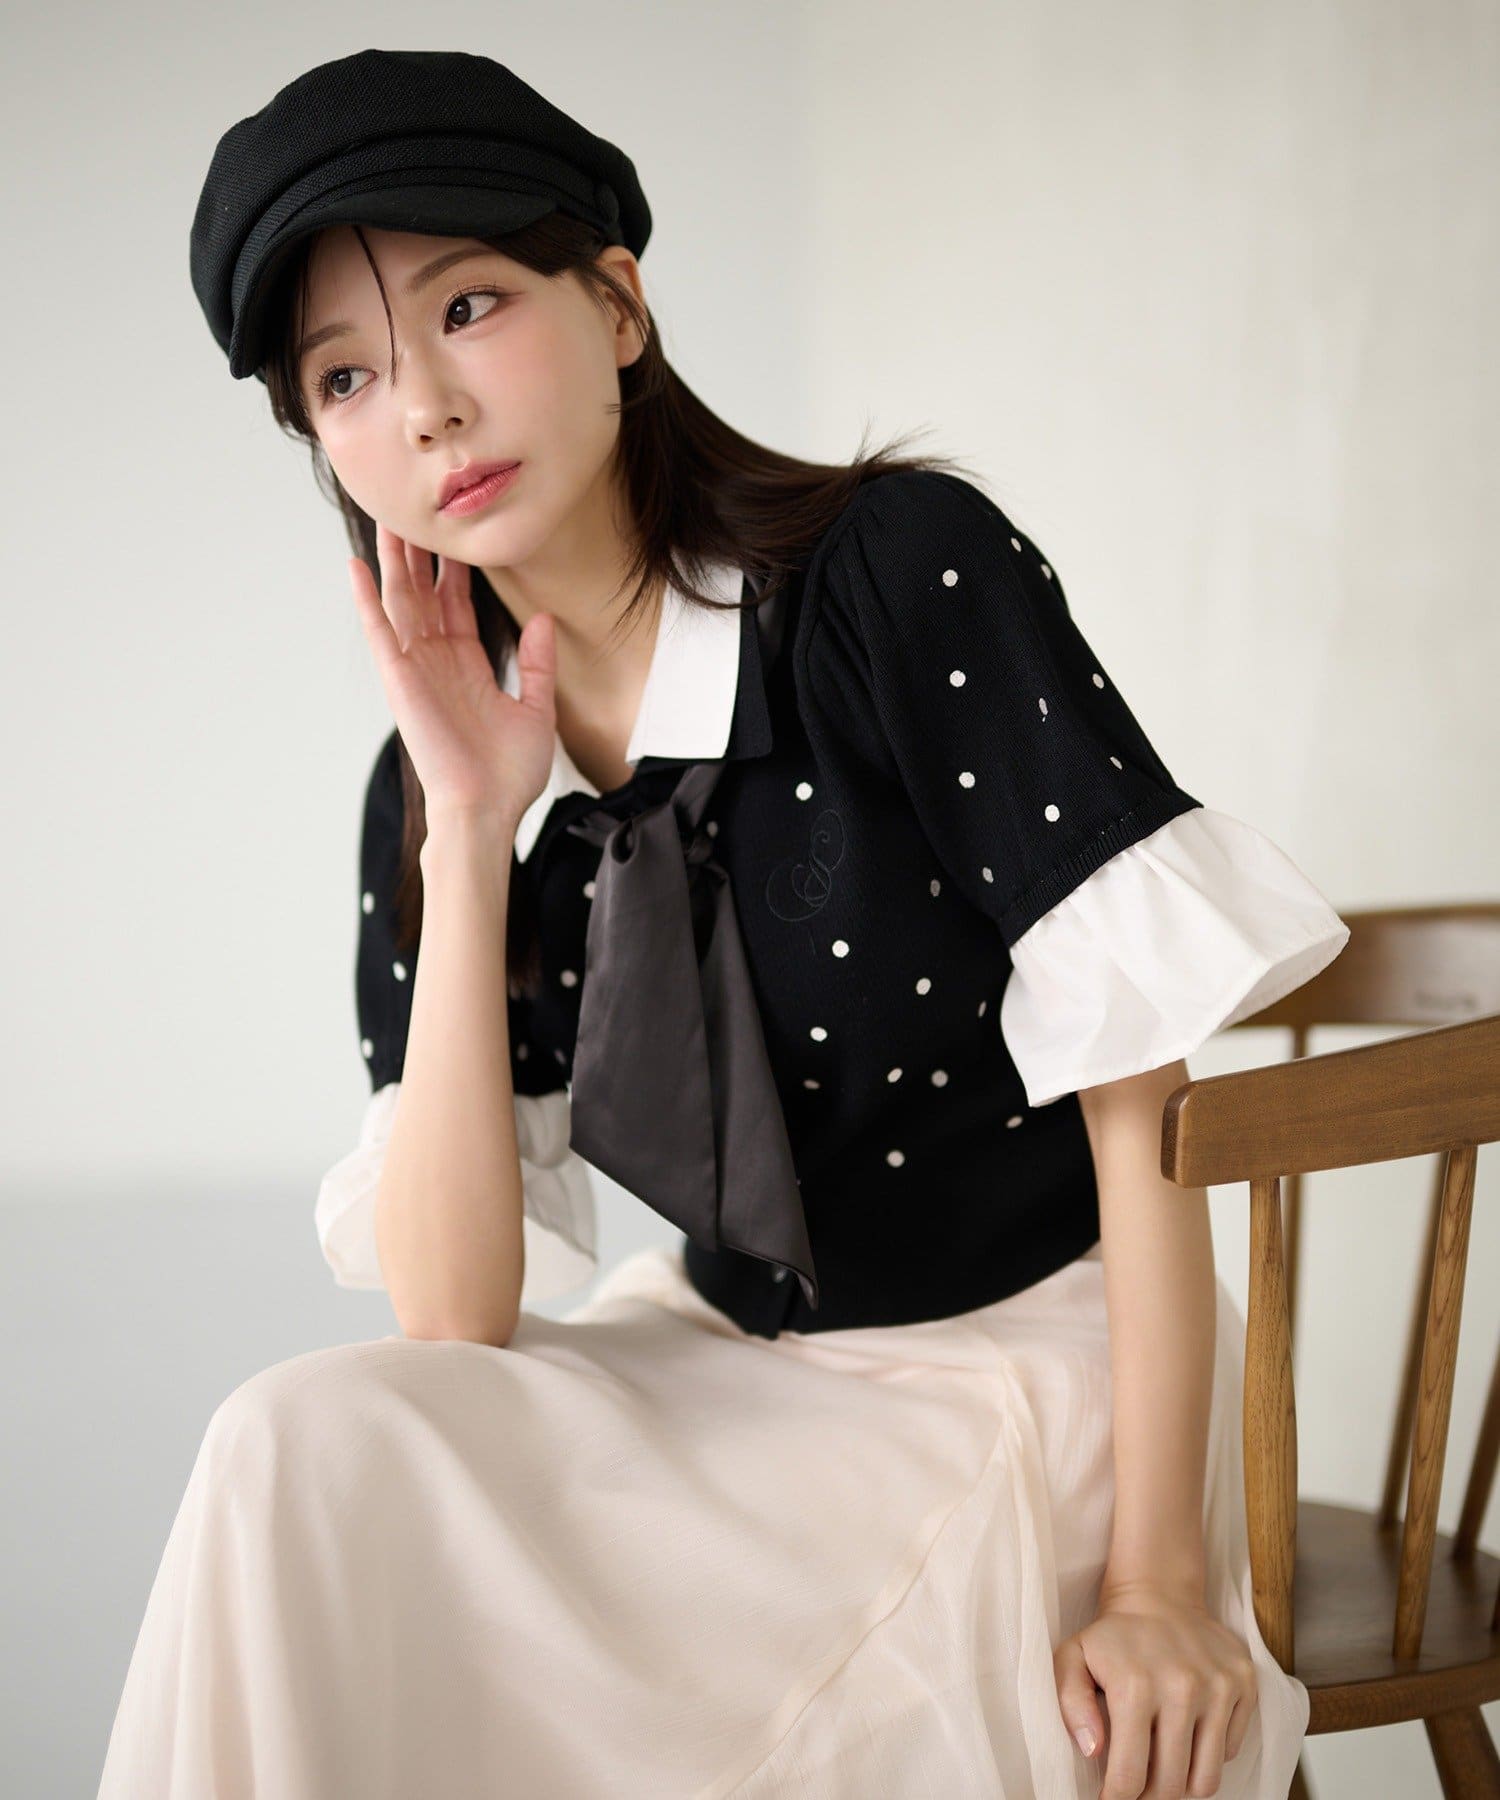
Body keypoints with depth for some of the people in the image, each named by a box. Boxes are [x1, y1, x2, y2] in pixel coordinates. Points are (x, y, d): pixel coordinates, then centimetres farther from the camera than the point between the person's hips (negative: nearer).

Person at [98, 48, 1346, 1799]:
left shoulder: (907, 569, -16)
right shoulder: (434, 783, -2)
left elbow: (1136, 1087, -15)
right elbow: (448, 1322, -11)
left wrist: (1161, 1581, -16)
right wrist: (470, 841, -16)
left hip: (1032, 1360, -3)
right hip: (718, 1368, 4)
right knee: (301, 1447, -22)